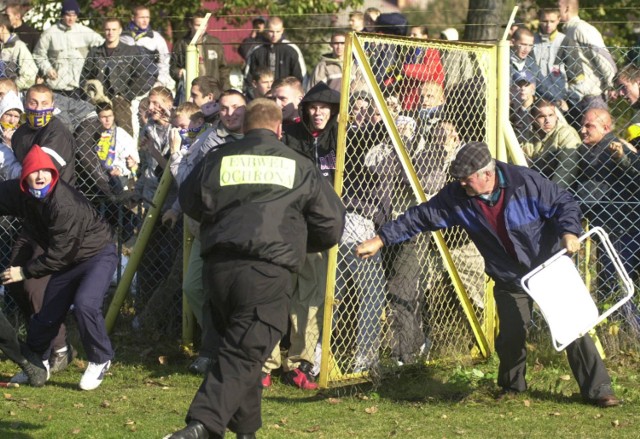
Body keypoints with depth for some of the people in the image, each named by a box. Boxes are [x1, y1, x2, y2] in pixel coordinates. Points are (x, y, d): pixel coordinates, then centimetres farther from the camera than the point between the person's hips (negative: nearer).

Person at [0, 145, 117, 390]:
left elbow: (59, 254, -29)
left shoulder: (65, 203, -34)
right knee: (48, 315, 9)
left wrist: (25, 272, -21)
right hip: (69, 260, 7)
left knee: (85, 303, -28)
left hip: (98, 253, -7)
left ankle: (100, 361, -7)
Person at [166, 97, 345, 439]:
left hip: (217, 268, 4)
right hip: (267, 271, -4)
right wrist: (299, 242, 32)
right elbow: (331, 224, 13)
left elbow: (189, 204, 26)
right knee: (244, 353, -8)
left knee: (240, 349, 21)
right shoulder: (299, 167, 9)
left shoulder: (216, 161, 12)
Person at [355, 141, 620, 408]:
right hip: (510, 278, 3)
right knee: (511, 336, -1)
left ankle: (597, 389, 3)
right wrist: (381, 239, -8)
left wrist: (569, 232, -30)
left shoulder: (526, 182, -20)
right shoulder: (457, 197, -10)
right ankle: (511, 385, 27)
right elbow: (421, 217, -5)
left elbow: (564, 204, -11)